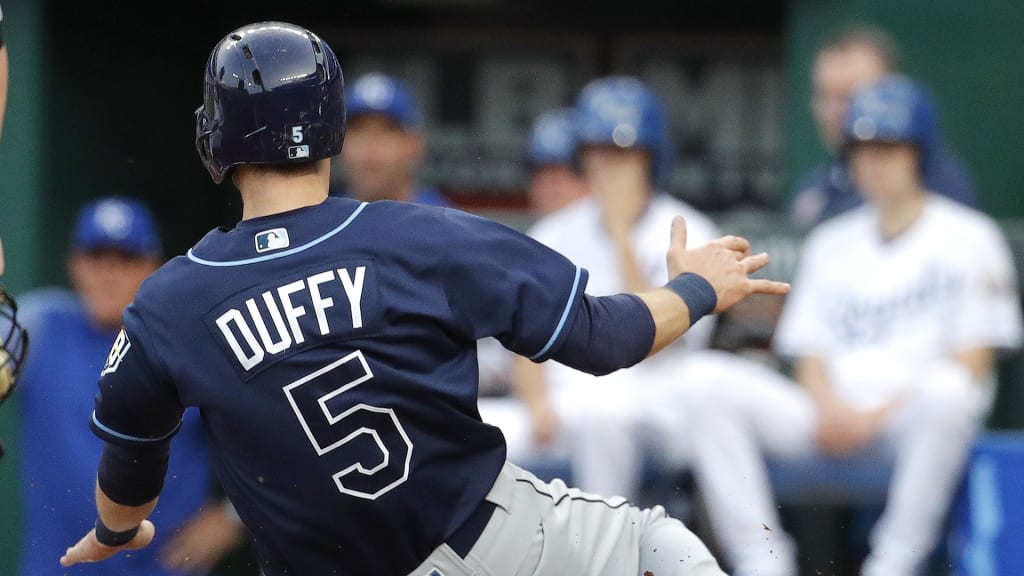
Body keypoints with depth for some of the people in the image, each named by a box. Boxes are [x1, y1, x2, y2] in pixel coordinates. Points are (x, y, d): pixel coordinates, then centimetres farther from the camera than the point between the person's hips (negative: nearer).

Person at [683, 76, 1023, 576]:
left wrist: (883, 414, -12)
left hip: (912, 418, -4)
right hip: (833, 418, 4)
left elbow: (971, 364, -2)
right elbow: (809, 352, 17)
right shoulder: (831, 242, 22)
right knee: (709, 381, -19)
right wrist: (829, 408, -6)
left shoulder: (968, 238, 7)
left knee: (945, 390, -40)